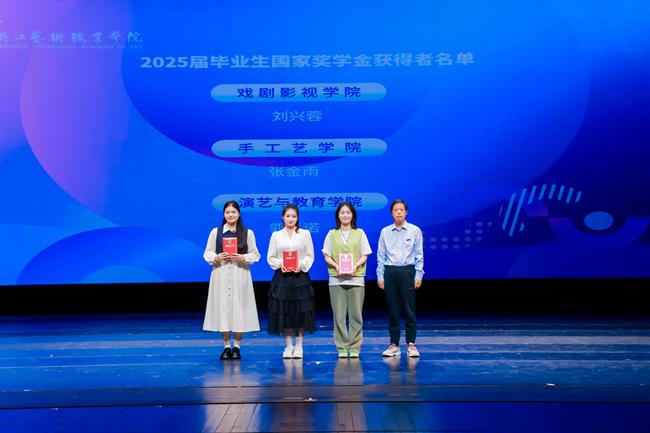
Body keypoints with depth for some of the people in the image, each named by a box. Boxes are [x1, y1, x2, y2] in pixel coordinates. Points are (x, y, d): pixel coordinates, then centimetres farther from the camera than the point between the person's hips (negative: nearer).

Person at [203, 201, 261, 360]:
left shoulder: (248, 233, 5)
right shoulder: (215, 232, 6)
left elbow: (255, 254, 4)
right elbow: (207, 253, 6)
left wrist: (242, 258, -13)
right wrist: (216, 258, -14)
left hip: (240, 276, 0)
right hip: (221, 276, 0)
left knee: (239, 308, -1)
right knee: (223, 308, 0)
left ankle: (237, 347, 11)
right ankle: (226, 347, 11)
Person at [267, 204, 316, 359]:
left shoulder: (305, 234, 7)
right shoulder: (276, 235, 8)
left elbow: (310, 256, 4)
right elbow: (270, 257, 7)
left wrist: (301, 265, -12)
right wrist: (280, 264, -11)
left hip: (300, 277, -1)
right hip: (282, 277, 1)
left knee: (301, 311, 0)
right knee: (283, 311, 1)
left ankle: (298, 346, 11)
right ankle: (288, 346, 14)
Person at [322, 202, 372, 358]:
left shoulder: (359, 233, 10)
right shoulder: (332, 234, 10)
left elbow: (365, 256, 7)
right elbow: (326, 256, 7)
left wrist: (356, 265, -12)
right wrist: (336, 266, -12)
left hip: (356, 278, 0)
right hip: (336, 278, 0)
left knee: (355, 315, -1)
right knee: (339, 315, -1)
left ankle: (354, 347, 6)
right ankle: (341, 348, 6)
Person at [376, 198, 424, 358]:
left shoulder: (415, 231, 2)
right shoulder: (385, 232, 7)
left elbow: (419, 255, 2)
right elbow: (380, 255, 8)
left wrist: (418, 276, -4)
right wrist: (380, 276, 3)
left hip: (407, 271, -2)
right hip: (390, 272, 2)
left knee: (409, 309, -1)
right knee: (393, 310, 5)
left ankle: (411, 344, 8)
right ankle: (394, 345, 12)